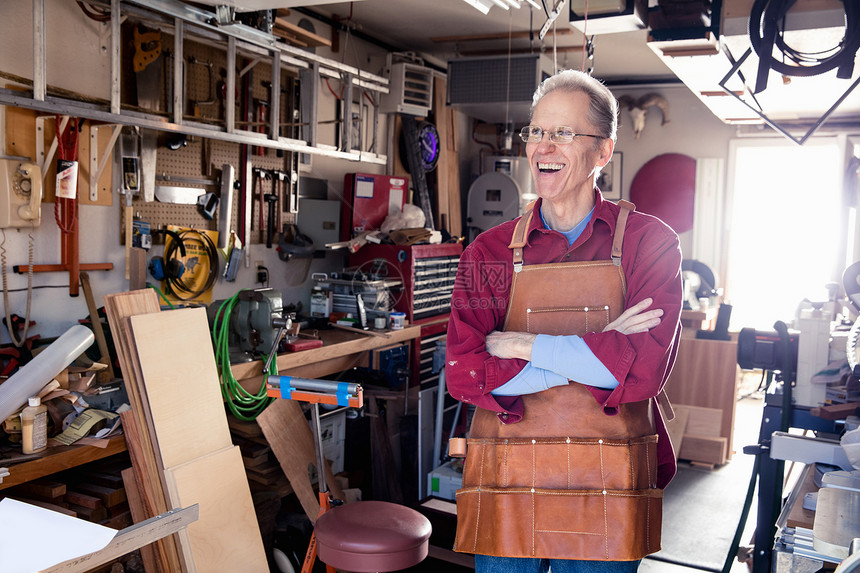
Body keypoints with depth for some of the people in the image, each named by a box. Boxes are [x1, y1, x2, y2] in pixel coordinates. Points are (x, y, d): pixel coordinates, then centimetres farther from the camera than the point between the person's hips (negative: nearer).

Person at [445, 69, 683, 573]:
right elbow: (464, 375, -10)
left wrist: (522, 346, -13)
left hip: (607, 492, -1)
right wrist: (595, 353, -14)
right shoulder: (490, 251, 1)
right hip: (507, 484, 1)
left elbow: (645, 369, -16)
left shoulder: (651, 242, -2)